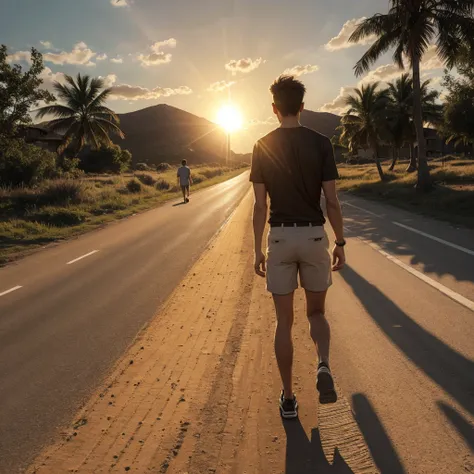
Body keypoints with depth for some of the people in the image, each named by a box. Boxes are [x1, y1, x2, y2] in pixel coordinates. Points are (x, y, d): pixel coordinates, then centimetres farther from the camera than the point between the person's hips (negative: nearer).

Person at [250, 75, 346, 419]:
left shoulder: (263, 147, -1)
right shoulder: (321, 143, -2)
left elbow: (260, 205, -2)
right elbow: (332, 200, -4)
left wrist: (258, 250, 6)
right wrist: (340, 243, 5)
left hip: (280, 238, 0)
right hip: (314, 236, 0)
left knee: (284, 321, 9)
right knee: (316, 312, 18)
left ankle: (288, 398, 15)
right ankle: (324, 366, -9)